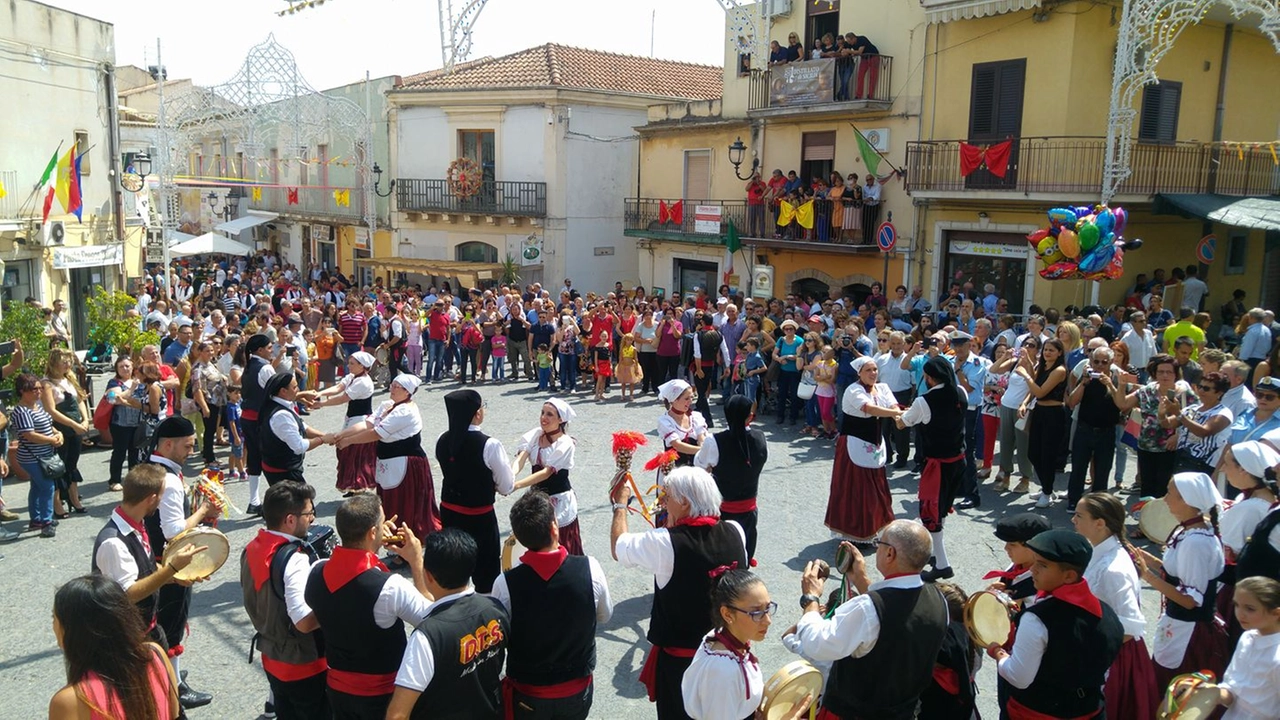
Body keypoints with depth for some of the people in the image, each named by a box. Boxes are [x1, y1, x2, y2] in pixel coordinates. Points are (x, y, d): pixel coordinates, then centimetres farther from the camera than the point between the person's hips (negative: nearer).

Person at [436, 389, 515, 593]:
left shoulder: (443, 441, -4)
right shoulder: (490, 445, -22)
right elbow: (507, 487, -13)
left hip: (449, 513, 6)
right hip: (480, 517, -5)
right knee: (486, 573, 10)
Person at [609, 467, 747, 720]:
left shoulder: (665, 543, -27)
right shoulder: (736, 532, -13)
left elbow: (618, 547, -9)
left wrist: (621, 504, 4)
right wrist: (674, 525, 4)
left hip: (680, 655, -4)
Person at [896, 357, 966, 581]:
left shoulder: (923, 402, -19)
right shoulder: (961, 394, -2)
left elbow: (901, 424, -3)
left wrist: (897, 413, 20)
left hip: (937, 463, -7)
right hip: (959, 460, 7)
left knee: (930, 512, 2)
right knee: (943, 507, 21)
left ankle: (942, 565, 4)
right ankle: (935, 552, 34)